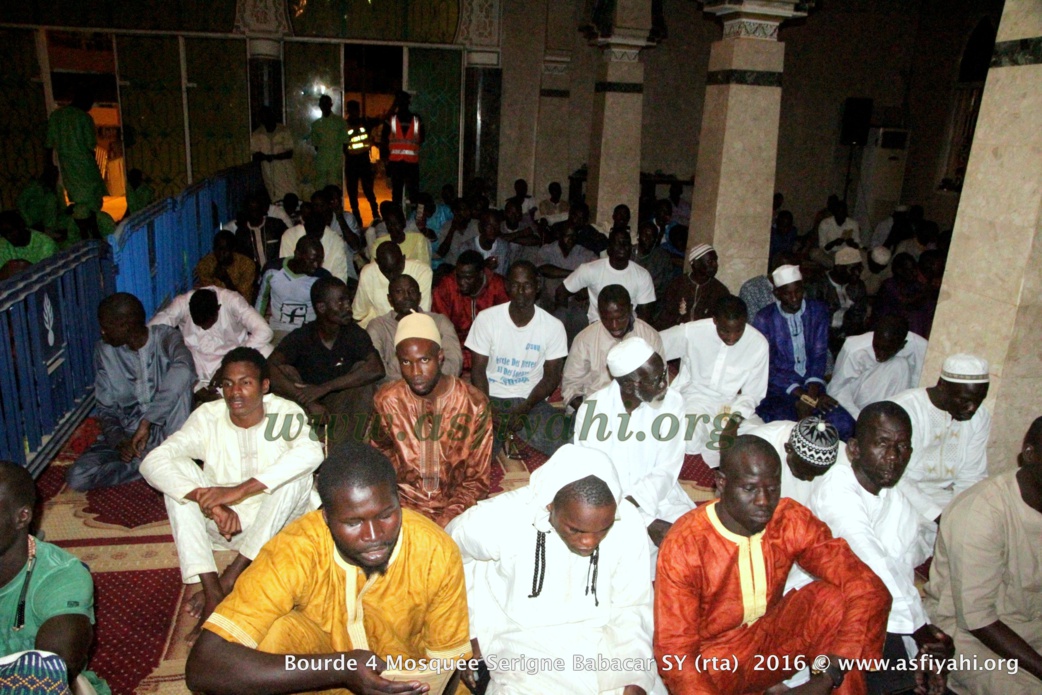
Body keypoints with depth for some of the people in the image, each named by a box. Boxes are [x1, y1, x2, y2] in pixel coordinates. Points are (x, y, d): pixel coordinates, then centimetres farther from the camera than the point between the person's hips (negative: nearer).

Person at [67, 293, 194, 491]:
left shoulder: (166, 338, -14)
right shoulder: (104, 351, -3)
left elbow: (183, 369, -39)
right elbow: (105, 409, 3)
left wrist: (146, 422, -40)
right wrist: (119, 441, -17)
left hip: (164, 431, -3)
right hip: (126, 433, 4)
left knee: (178, 378, -31)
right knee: (77, 477, -21)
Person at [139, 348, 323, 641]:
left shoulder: (285, 414, -13)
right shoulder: (208, 416, -8)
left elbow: (312, 452, -35)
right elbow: (152, 462, -20)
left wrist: (239, 489, -40)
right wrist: (210, 503, -34)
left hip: (277, 525, -2)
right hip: (223, 525, 2)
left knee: (298, 472, -28)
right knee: (177, 469, -19)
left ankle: (230, 578, -23)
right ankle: (211, 592, -29)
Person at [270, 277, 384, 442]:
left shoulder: (354, 333, -8)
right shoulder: (301, 337, -11)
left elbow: (377, 369, -27)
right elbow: (269, 370, -27)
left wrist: (324, 388, -32)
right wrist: (309, 403, -36)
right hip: (303, 406, 0)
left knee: (362, 368, -22)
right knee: (286, 371, -23)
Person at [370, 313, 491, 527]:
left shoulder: (474, 404, -9)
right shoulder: (386, 401, -5)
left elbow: (477, 479, -2)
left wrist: (444, 522, -16)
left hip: (457, 506, 0)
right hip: (404, 504, 1)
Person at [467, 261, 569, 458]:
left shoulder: (553, 326, -4)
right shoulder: (486, 318, -5)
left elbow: (551, 377, -1)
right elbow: (478, 369, -3)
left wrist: (524, 409, -17)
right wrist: (487, 408, -19)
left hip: (531, 400, 2)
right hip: (492, 397, -2)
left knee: (561, 440, -25)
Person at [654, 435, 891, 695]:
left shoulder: (792, 521, -13)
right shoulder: (684, 546, -24)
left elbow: (868, 586, -18)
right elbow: (674, 651, -21)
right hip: (713, 658, -3)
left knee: (840, 596, -19)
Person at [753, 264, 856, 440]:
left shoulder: (818, 311, 6)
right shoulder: (764, 318, -4)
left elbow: (819, 354, 0)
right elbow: (767, 366, -8)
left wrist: (811, 396, -15)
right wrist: (804, 396, -17)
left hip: (810, 385, 3)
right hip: (778, 388, -3)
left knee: (844, 425, -22)